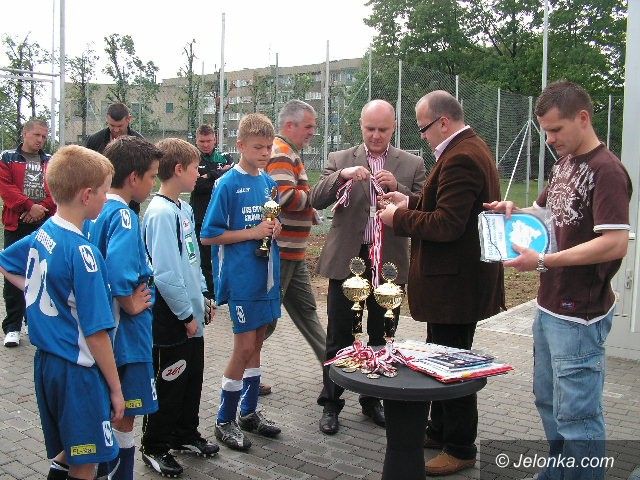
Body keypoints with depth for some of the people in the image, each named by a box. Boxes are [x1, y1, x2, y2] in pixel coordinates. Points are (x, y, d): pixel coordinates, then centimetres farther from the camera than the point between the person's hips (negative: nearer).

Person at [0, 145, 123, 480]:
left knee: (69, 451, 25)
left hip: (45, 361, 8)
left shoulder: (42, 234, 1)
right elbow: (95, 332, -22)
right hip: (78, 369, -8)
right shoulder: (82, 252, -23)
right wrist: (115, 388, -13)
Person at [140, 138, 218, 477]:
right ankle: (154, 447, 24)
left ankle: (185, 435, 38)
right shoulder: (161, 213, -21)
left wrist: (202, 297, 15)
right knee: (168, 386, 6)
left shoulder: (184, 208, 8)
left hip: (190, 318, 9)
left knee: (192, 379, 21)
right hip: (171, 322, -9)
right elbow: (165, 274, -24)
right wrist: (187, 315, -17)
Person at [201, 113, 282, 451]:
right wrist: (253, 232, -17)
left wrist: (275, 227, -4)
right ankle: (225, 420, 15)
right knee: (244, 347, -1)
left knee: (256, 343, 15)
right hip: (241, 276, -6)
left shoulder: (268, 182, 7)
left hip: (266, 272, 6)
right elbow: (209, 236, -12)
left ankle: (250, 411, 29)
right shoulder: (228, 184, -11)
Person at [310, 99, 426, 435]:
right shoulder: (339, 160, 5)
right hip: (347, 260, -1)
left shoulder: (412, 164, 5)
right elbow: (317, 200, -6)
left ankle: (372, 401, 29)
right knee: (339, 337, 5)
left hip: (390, 262, 1)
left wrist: (396, 187, -19)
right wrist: (342, 175, -22)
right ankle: (330, 404, 20)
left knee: (382, 338, 13)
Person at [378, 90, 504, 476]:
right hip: (457, 279, 11)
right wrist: (412, 202, 9)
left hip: (455, 283, -11)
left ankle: (461, 449, 18)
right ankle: (440, 431, 36)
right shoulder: (471, 148, 12)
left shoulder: (461, 158, -21)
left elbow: (445, 225, -26)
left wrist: (399, 218, -12)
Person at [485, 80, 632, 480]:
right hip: (549, 307, 9)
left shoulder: (606, 170, -16)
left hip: (579, 316, -9)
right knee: (548, 401, 20)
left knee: (576, 414, 2)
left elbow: (615, 244, -25)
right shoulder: (564, 163, 11)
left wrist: (543, 261, -27)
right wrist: (516, 213, 2)